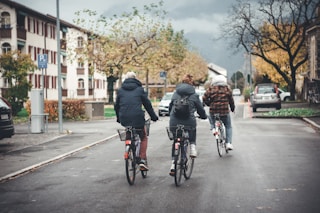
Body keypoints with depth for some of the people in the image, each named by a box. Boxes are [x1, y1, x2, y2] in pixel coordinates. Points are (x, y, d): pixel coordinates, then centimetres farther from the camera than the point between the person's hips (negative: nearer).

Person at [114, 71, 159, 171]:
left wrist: (118, 118, 31)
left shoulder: (120, 90, 13)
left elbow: (116, 106, 17)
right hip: (137, 118, -2)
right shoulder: (139, 89, 7)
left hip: (124, 119, 2)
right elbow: (147, 104, 9)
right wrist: (153, 116, 19)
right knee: (144, 138, 15)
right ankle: (142, 160, 4)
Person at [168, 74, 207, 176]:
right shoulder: (194, 95, 3)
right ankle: (192, 147, 13)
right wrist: (204, 116, 31)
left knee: (175, 142, 16)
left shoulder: (175, 93, 11)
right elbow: (200, 109, 11)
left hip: (174, 122, 2)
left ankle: (173, 165, 9)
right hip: (189, 121, -2)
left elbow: (170, 106, 21)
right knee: (192, 133, 33)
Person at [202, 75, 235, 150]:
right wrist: (232, 108, 24)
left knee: (211, 117, 36)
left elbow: (204, 98, -2)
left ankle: (213, 128, 11)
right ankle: (228, 143, 3)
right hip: (225, 111, 0)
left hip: (213, 110, 0)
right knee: (228, 127, 14)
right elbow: (231, 100, 8)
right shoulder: (227, 89, 1)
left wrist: (209, 104, 16)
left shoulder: (211, 88, -1)